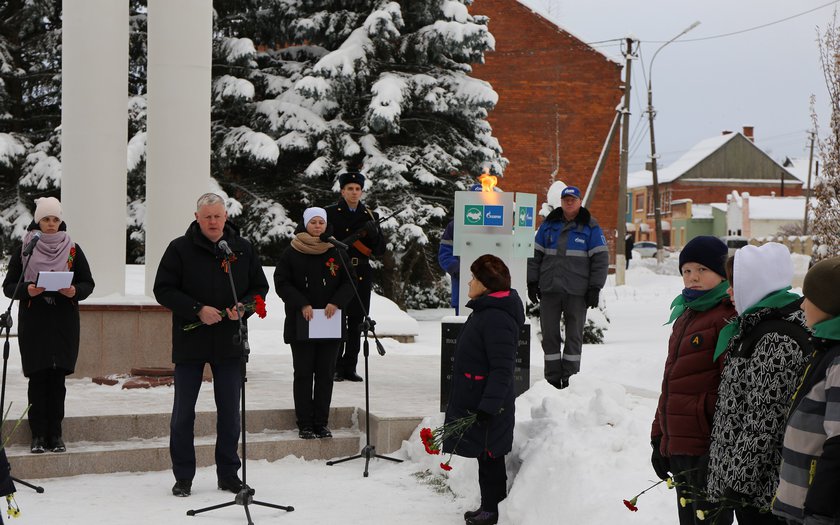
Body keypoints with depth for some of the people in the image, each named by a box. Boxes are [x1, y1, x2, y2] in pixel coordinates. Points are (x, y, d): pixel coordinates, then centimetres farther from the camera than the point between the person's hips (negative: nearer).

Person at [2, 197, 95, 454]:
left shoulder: (72, 249, 7)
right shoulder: (24, 250, 4)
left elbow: (88, 283, 8)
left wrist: (75, 291, -13)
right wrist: (27, 289, -16)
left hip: (64, 323, 1)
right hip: (33, 324, -1)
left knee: (58, 379, 1)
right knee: (38, 378, -2)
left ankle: (55, 434, 8)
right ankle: (38, 435, 5)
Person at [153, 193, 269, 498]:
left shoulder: (243, 249, 5)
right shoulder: (180, 249, -3)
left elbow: (260, 287, 11)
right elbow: (163, 290, -6)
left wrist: (243, 306, -9)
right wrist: (198, 310, -17)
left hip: (230, 344, 2)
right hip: (190, 343, -2)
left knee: (230, 411, 8)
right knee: (183, 412, 4)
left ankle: (228, 474, 21)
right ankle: (183, 477, 16)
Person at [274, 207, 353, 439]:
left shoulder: (337, 252, 6)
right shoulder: (291, 253, 0)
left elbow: (349, 282, 7)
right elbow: (282, 283, -3)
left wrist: (336, 302, -10)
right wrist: (302, 304, -13)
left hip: (330, 323, 2)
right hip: (301, 324, -2)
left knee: (326, 373, 4)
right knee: (303, 373, 2)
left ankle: (321, 422, 13)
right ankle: (305, 424, 8)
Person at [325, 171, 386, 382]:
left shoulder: (369, 216, 11)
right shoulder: (330, 213, 3)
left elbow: (380, 250, 8)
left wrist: (373, 233, -10)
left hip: (361, 275, 3)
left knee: (356, 322, 6)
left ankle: (350, 367, 13)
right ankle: (335, 367, 2)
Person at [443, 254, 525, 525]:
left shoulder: (497, 318, -23)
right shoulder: (485, 310, 11)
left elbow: (502, 369, -26)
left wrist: (488, 407, -28)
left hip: (488, 405, -10)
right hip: (476, 401, 10)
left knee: (489, 457, 1)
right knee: (487, 457, 17)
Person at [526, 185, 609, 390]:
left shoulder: (590, 227, 2)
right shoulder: (549, 224, 10)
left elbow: (601, 258, -1)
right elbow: (535, 255, 12)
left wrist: (595, 288, -6)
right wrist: (532, 282, 6)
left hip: (577, 293, -2)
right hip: (549, 290, 3)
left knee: (574, 335, 5)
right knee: (549, 333, 4)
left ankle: (570, 377, 12)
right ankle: (552, 377, 11)